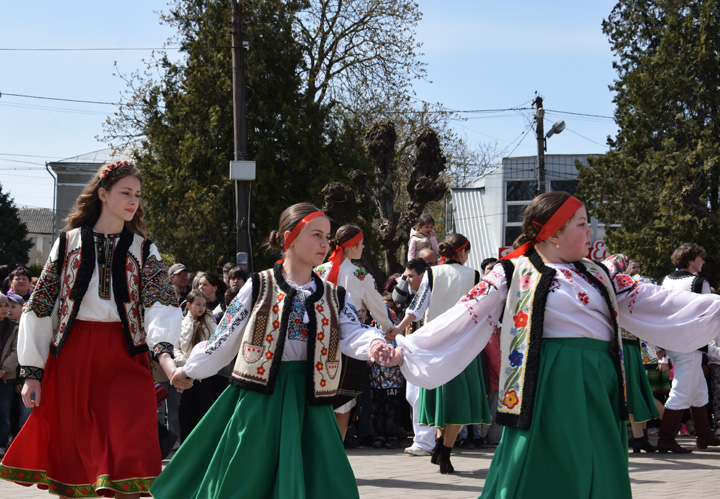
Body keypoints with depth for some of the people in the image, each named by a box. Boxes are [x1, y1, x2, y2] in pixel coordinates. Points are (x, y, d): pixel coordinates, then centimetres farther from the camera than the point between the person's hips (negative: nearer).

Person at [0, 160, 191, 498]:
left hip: (124, 357, 0)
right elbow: (40, 306, 6)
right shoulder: (68, 243, 7)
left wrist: (164, 353, -27)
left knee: (132, 454, -11)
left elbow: (161, 303, -8)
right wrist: (32, 372, 0)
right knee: (71, 454, 5)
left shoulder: (144, 251, 8)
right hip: (71, 356, 0)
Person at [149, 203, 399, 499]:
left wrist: (373, 345, -30)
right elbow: (225, 336, 9)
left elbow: (353, 334, -8)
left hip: (309, 403, 3)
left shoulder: (335, 298, 9)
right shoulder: (259, 287, 0)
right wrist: (190, 370, 16)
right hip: (260, 400, -3)